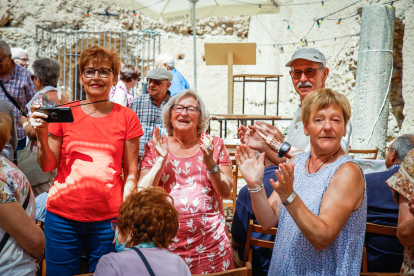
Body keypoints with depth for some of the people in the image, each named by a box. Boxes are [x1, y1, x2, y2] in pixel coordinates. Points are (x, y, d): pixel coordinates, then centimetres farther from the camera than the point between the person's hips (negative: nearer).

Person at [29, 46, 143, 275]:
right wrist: (41, 135, -9)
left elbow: (131, 174, 3)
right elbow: (48, 166, 7)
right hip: (62, 216, 1)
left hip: (107, 219, -1)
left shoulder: (126, 117, 1)